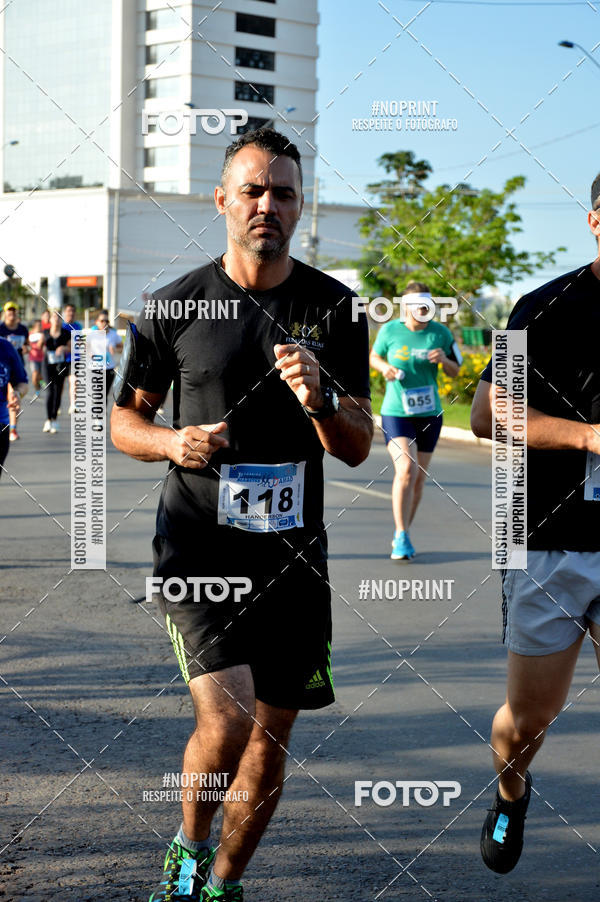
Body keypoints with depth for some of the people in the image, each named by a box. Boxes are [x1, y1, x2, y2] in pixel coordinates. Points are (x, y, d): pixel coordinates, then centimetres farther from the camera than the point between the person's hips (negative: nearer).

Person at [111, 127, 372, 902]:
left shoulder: (333, 307, 1)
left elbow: (358, 448, 0)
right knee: (225, 722, -19)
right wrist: (173, 443, -12)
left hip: (293, 550, 3)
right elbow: (124, 418, 9)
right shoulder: (177, 305, -1)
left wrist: (319, 400, -20)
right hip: (200, 546, -2)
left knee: (270, 737, 10)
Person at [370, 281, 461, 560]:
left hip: (429, 414, 3)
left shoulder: (441, 333, -2)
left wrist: (444, 359, -16)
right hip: (396, 413, -3)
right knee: (406, 469, -21)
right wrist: (384, 367, -11)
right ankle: (402, 537, -16)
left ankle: (401, 534, 30)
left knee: (418, 478, 10)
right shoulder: (389, 330, -6)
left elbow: (455, 372, 6)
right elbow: (374, 357, 11)